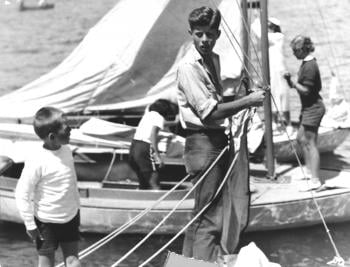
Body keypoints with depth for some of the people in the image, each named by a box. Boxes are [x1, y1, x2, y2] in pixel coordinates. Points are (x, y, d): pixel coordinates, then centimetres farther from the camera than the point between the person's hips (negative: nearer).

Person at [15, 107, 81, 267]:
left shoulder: (66, 151, -3)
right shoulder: (37, 160, -23)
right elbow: (22, 193, -18)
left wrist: (76, 207, 19)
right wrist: (30, 225, -14)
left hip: (70, 218, 6)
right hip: (47, 222, -6)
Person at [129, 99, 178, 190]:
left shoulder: (149, 113, 20)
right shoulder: (159, 117, -5)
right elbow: (152, 134, -19)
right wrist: (157, 155, -21)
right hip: (144, 148, -8)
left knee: (143, 184, 14)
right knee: (153, 181, -10)